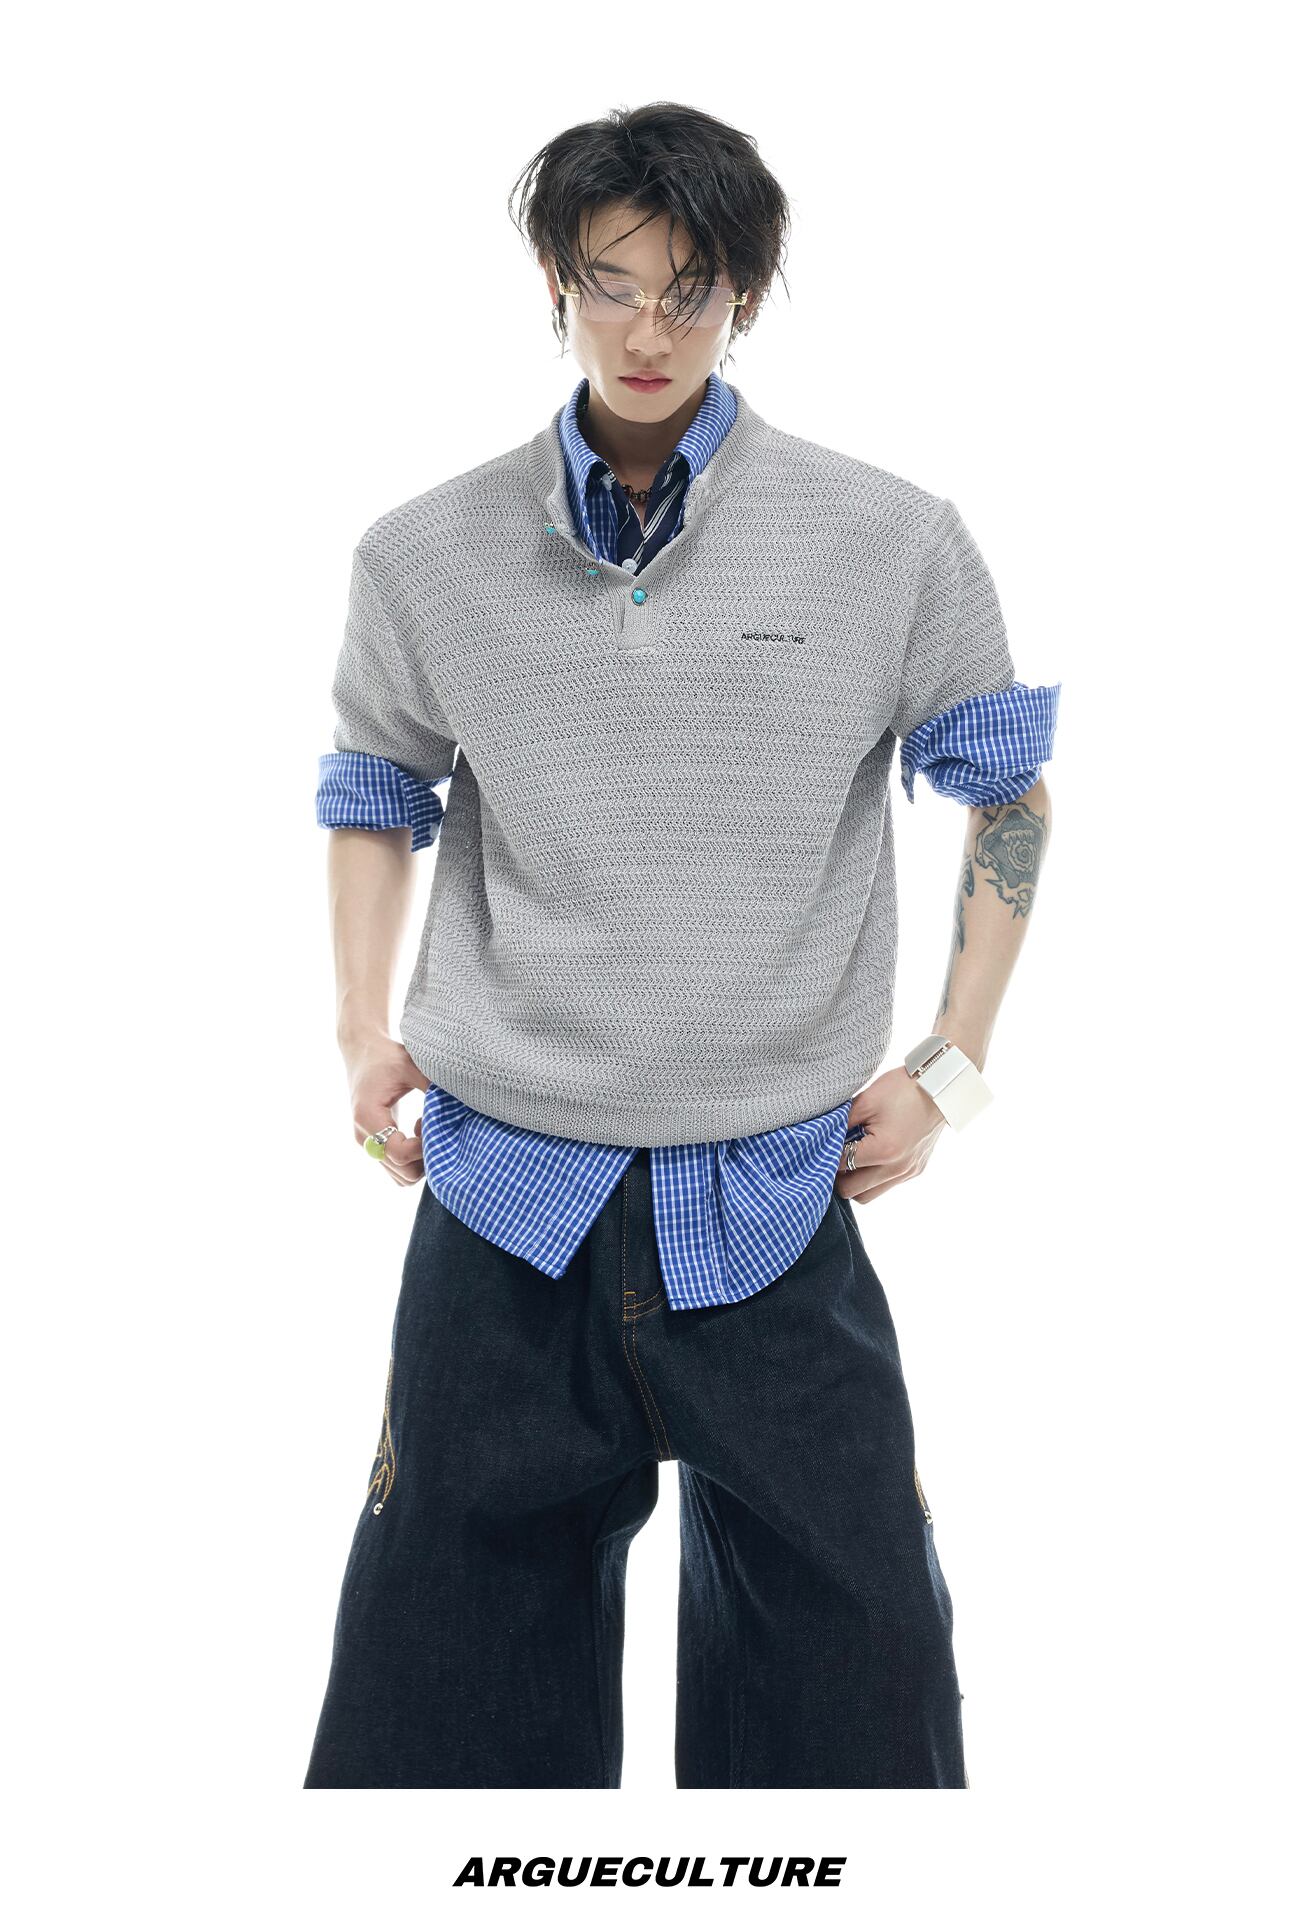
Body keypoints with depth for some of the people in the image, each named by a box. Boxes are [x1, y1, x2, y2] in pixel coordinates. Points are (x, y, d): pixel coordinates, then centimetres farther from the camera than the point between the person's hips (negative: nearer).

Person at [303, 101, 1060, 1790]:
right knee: (447, 1659, 15)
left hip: (772, 1200, -1)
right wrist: (365, 1036, 7)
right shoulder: (431, 556, 0)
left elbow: (1009, 794, 8)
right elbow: (374, 794, 16)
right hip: (507, 1203, 1)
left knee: (846, 1645, 12)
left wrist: (951, 1067, 2)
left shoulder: (893, 545, -4)